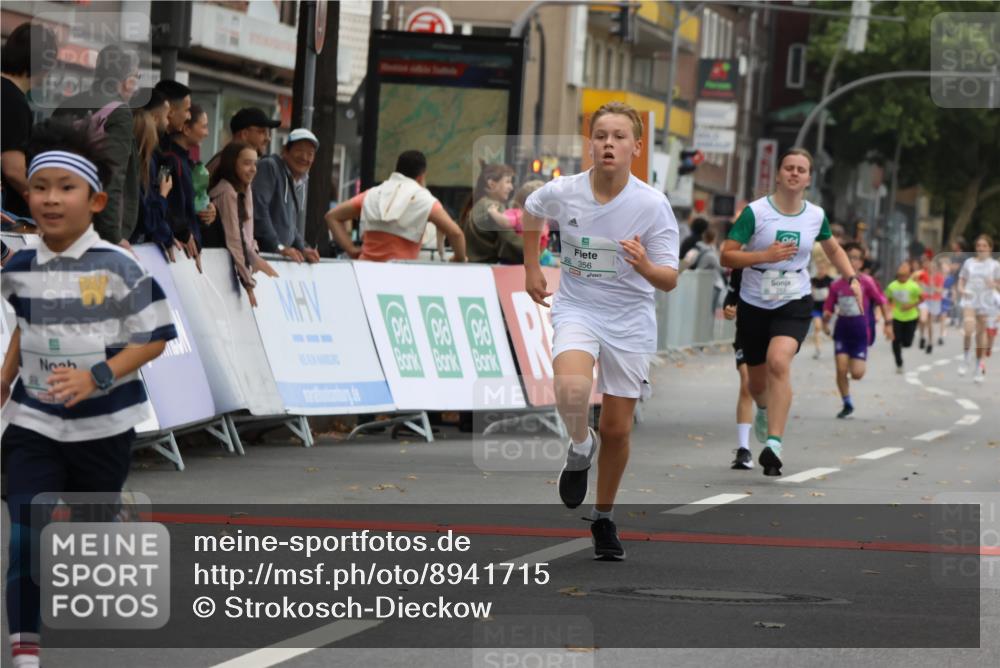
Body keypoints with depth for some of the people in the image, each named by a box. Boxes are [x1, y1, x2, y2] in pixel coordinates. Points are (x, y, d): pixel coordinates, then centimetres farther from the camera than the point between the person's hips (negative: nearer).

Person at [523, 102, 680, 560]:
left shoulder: (652, 205, -15)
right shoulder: (562, 193, -10)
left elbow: (669, 281, -14)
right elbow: (531, 212, 15)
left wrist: (644, 266, -35)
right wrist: (532, 268, 15)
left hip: (630, 320, 0)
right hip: (577, 310, 0)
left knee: (617, 429, 6)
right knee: (572, 390, -30)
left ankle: (604, 517, 29)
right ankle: (580, 448, 3)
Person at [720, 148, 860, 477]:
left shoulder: (816, 216, 2)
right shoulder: (755, 212, -9)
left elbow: (833, 249, 23)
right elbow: (727, 256, -11)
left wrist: (852, 278, 10)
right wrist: (766, 255, -24)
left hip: (795, 304, 0)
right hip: (754, 305, 0)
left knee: (779, 362, -27)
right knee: (757, 381, 13)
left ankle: (774, 443, -32)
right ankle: (764, 409, 53)